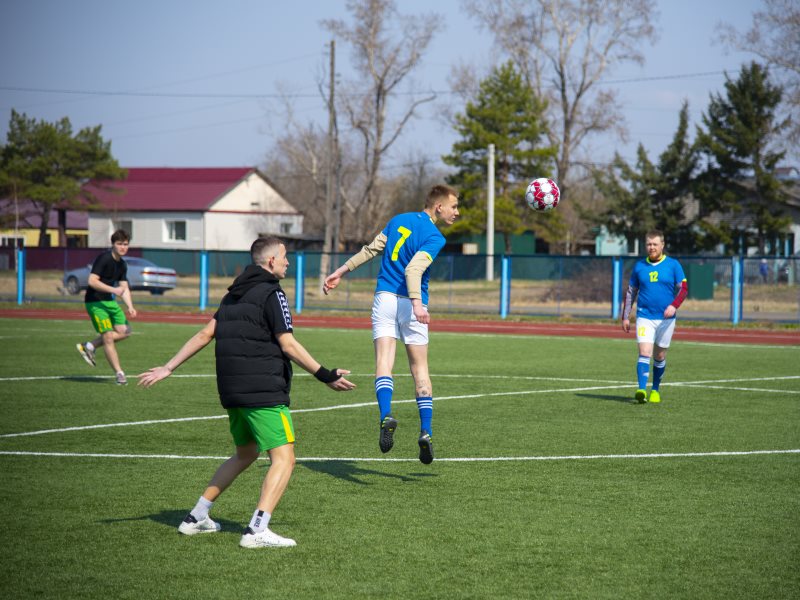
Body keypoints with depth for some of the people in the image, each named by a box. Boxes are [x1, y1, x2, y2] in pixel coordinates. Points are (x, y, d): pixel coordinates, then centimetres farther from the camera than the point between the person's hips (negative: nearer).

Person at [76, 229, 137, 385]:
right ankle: (119, 374, -6)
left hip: (109, 301, 9)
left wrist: (130, 307, -3)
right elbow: (92, 281, -24)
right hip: (94, 302, -8)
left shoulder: (122, 265, 9)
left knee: (124, 331, -1)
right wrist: (113, 289, -29)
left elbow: (124, 288, 12)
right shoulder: (103, 259, -17)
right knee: (108, 336, -12)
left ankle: (89, 346, 13)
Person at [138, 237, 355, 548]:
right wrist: (326, 376, -11)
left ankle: (196, 517, 26)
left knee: (245, 453, 24)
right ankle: (257, 530, -20)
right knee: (283, 458, -9)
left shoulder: (234, 295, 15)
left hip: (232, 391, 9)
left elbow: (205, 334, 13)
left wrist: (168, 368, 17)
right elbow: (288, 345, -14)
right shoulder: (271, 293, -9)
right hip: (265, 393, -9)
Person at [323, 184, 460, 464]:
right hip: (410, 303, -4)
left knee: (384, 361, -8)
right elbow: (413, 269, -21)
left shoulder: (399, 220, 12)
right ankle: (425, 433, 1)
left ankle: (386, 415, -32)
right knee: (420, 369, 6)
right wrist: (417, 303, -32)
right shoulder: (434, 237, -7)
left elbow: (371, 249, 13)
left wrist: (341, 272, 22)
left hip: (385, 297, 4)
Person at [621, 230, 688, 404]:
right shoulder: (639, 266, 6)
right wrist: (625, 317, 9)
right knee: (644, 353, -15)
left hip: (666, 318, 0)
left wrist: (674, 305, -21)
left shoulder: (673, 265, 0)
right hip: (644, 317, 0)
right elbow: (631, 292, 13)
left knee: (660, 356, 10)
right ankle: (641, 390, -26)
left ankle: (655, 390, 26)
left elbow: (683, 289, -3)